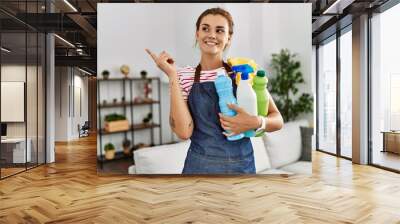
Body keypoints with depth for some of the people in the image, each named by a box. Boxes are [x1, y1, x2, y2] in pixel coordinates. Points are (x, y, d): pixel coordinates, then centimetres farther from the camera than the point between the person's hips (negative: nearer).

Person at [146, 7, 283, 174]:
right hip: (199, 166, -1)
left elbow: (277, 120, 0)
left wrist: (255, 122, -21)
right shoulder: (184, 76, -4)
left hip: (242, 166, 1)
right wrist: (172, 75, -17)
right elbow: (184, 131, -16)